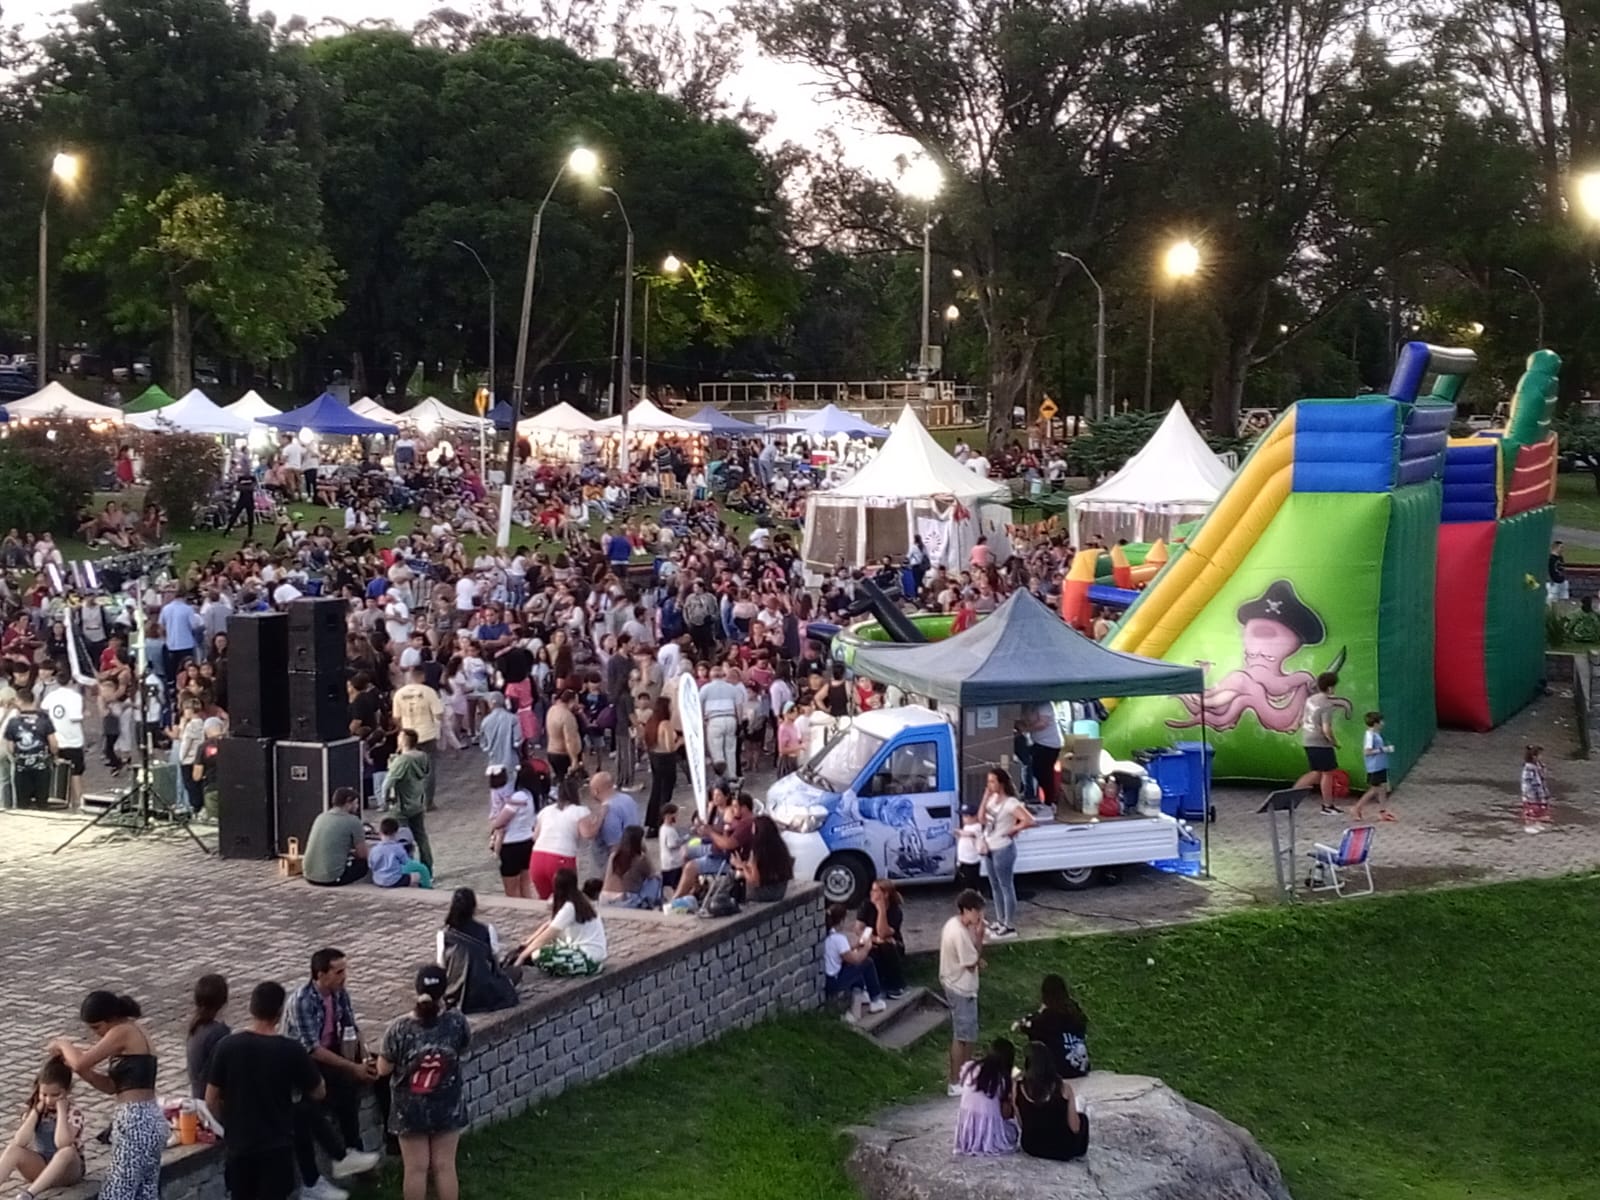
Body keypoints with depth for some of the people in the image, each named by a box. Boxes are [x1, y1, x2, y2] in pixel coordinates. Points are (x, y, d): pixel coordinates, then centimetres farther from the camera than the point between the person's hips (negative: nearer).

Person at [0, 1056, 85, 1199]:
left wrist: (61, 1110, -27)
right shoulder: (35, 1109, -3)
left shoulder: (73, 1114, -15)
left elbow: (61, 1143, -34)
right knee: (13, 1150, -26)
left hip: (65, 1171, -4)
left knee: (67, 1152, -38)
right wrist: (36, 1112, -18)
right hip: (39, 1166, 4)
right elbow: (20, 1142, -17)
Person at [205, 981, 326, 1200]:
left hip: (238, 1143, 3)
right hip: (276, 1145, -3)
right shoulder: (291, 1050, -13)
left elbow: (211, 1100, -2)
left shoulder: (227, 1046, -8)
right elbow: (318, 1093, 0)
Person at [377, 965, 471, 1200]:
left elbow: (383, 1069, -9)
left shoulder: (399, 1028, -20)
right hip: (447, 1107, 1)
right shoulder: (456, 1022, -16)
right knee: (445, 1166, 12)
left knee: (416, 1168, 10)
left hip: (410, 1109, -1)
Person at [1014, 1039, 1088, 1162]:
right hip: (1062, 1149, -2)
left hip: (1031, 1148, 2)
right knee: (1082, 1117, 28)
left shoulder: (1018, 1088, -16)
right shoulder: (1063, 1088, -21)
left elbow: (1021, 1125, -5)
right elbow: (1075, 1128, -13)